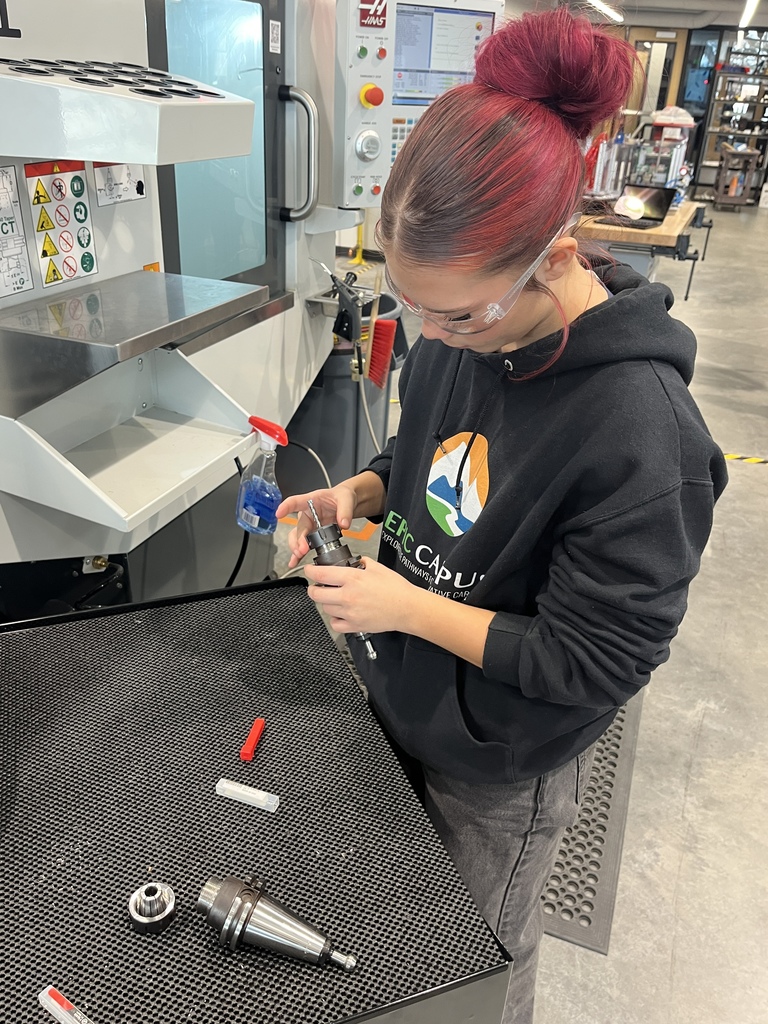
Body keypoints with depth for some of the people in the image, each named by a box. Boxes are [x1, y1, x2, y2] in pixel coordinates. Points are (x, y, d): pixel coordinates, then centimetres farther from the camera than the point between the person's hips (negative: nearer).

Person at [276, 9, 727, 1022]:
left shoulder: (638, 429, -32)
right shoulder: (462, 332, -10)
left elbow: (597, 663, -25)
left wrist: (410, 607, -25)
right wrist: (363, 492, -12)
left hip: (500, 771, -6)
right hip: (402, 707, 6)